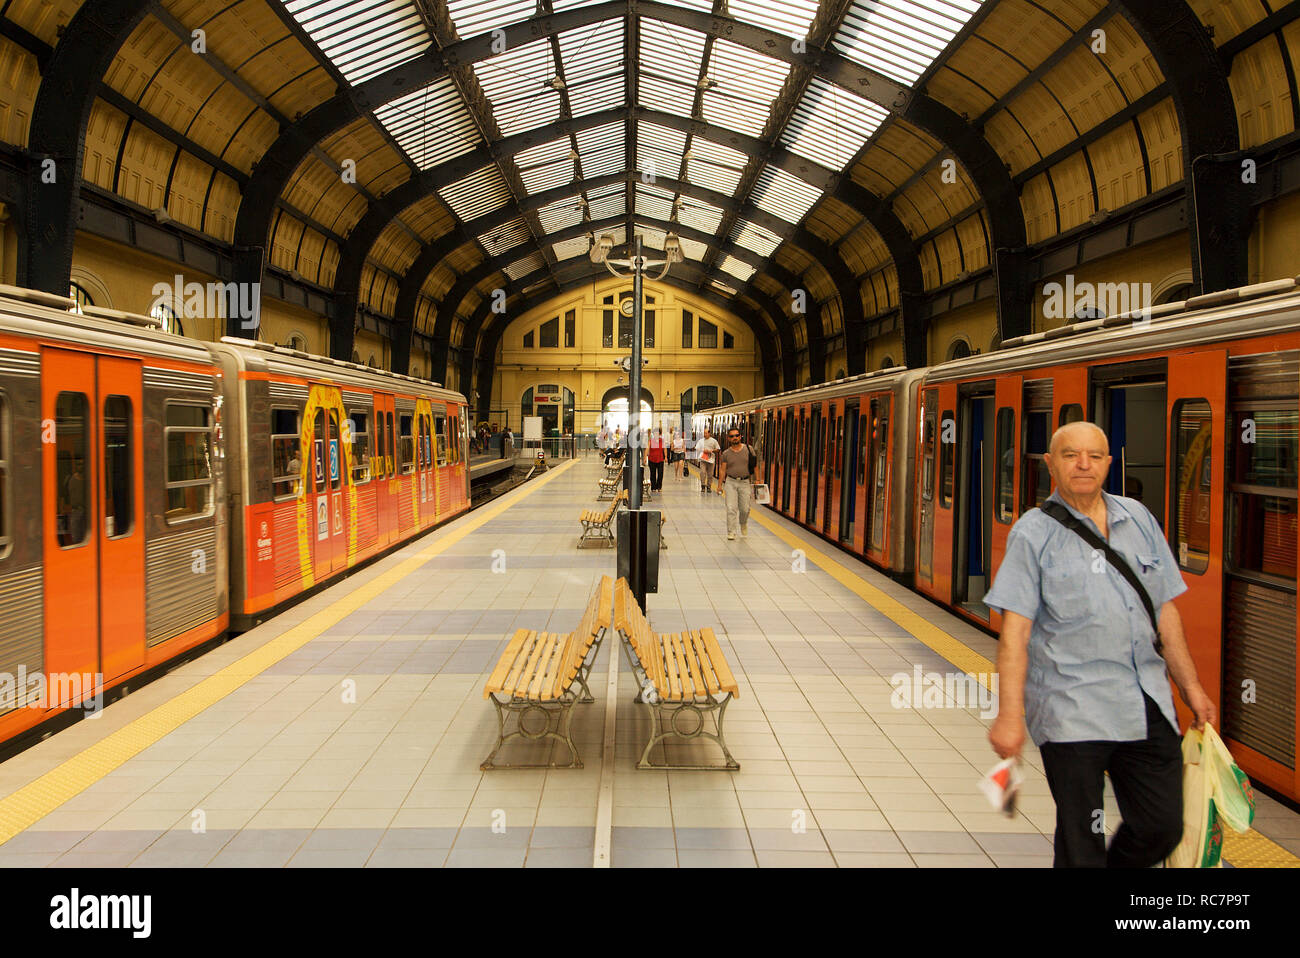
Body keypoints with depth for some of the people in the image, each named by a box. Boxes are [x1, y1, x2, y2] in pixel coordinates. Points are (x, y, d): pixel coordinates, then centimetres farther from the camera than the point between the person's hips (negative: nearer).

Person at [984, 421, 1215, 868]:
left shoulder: (1138, 518, 11)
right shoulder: (1033, 532, -3)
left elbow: (1165, 609, 17)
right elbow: (1015, 630, -10)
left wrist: (1190, 686, 17)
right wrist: (1009, 714, -16)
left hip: (1147, 704, 5)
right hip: (1071, 712, -4)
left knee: (1162, 829, 9)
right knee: (1080, 840, 0)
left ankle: (1118, 865, 36)